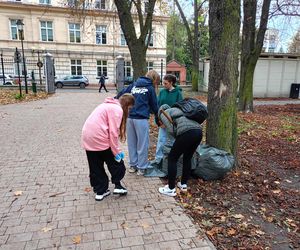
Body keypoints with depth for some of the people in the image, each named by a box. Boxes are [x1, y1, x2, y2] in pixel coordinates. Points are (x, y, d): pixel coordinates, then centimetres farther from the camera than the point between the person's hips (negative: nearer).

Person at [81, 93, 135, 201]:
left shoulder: (108, 105, 20)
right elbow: (113, 133, -15)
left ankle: (100, 191, 26)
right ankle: (117, 185, 22)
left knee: (95, 167, 17)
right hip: (99, 138, -8)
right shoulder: (118, 109, -8)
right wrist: (117, 151, -8)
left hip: (87, 138, 9)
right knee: (115, 162, 13)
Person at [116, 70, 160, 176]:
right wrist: (158, 115, 22)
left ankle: (133, 165, 23)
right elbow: (154, 105, 7)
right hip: (141, 119, -5)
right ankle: (141, 167, 11)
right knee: (142, 144, 5)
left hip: (129, 117, 5)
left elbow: (120, 95, 9)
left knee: (131, 142, 14)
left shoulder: (133, 85, 14)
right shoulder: (150, 88, 2)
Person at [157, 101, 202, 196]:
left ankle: (171, 189, 13)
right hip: (198, 131, 8)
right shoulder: (176, 110, 36)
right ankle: (184, 184, 35)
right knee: (187, 158, 24)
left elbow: (171, 130, -2)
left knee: (172, 158, 8)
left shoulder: (163, 114, 13)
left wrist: (178, 138, 14)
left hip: (187, 132, -8)